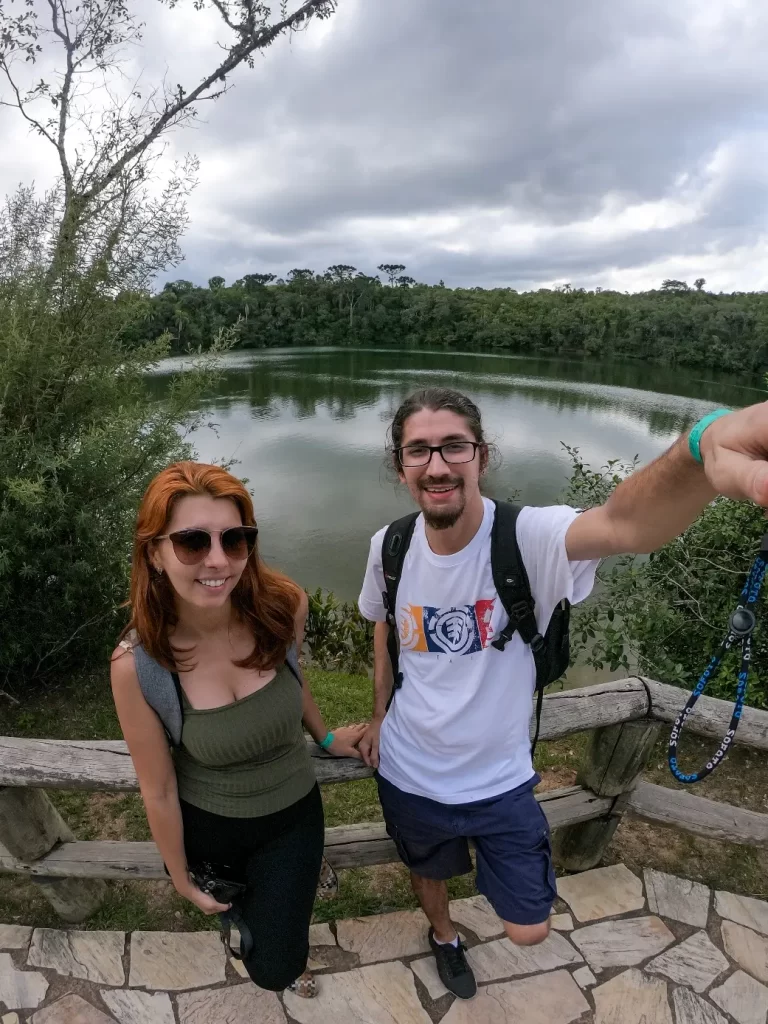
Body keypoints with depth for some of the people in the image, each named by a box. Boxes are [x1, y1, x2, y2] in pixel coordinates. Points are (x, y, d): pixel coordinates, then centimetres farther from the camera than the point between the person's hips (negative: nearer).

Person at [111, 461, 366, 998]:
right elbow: (158, 792, -15)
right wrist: (183, 878, -1)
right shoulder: (137, 663, -31)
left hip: (292, 814, 1)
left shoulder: (284, 606, -26)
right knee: (237, 915, 30)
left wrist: (326, 737, 11)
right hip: (207, 830, 0)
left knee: (274, 970, 13)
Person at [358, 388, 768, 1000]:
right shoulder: (389, 547, -17)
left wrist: (701, 449, -74)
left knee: (530, 930, 15)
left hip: (499, 779, -2)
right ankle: (444, 935, 66)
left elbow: (622, 525, -53)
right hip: (408, 775, 3)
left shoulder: (527, 538, -30)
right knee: (428, 872, 29)